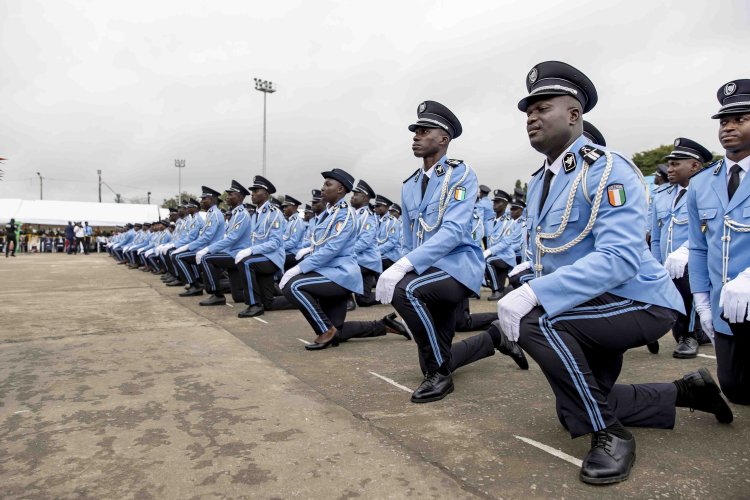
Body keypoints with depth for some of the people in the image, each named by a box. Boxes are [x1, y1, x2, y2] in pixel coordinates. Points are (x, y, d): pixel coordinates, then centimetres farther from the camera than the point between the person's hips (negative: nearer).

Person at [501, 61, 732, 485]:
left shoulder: (607, 171, -21)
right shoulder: (538, 182, 5)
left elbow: (619, 258, -33)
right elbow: (544, 256, 10)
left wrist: (534, 296, -40)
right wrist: (526, 295, -8)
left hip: (639, 301, -9)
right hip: (596, 307, 9)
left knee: (538, 322, -33)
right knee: (575, 412, 16)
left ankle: (610, 434, -13)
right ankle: (685, 391, 33)